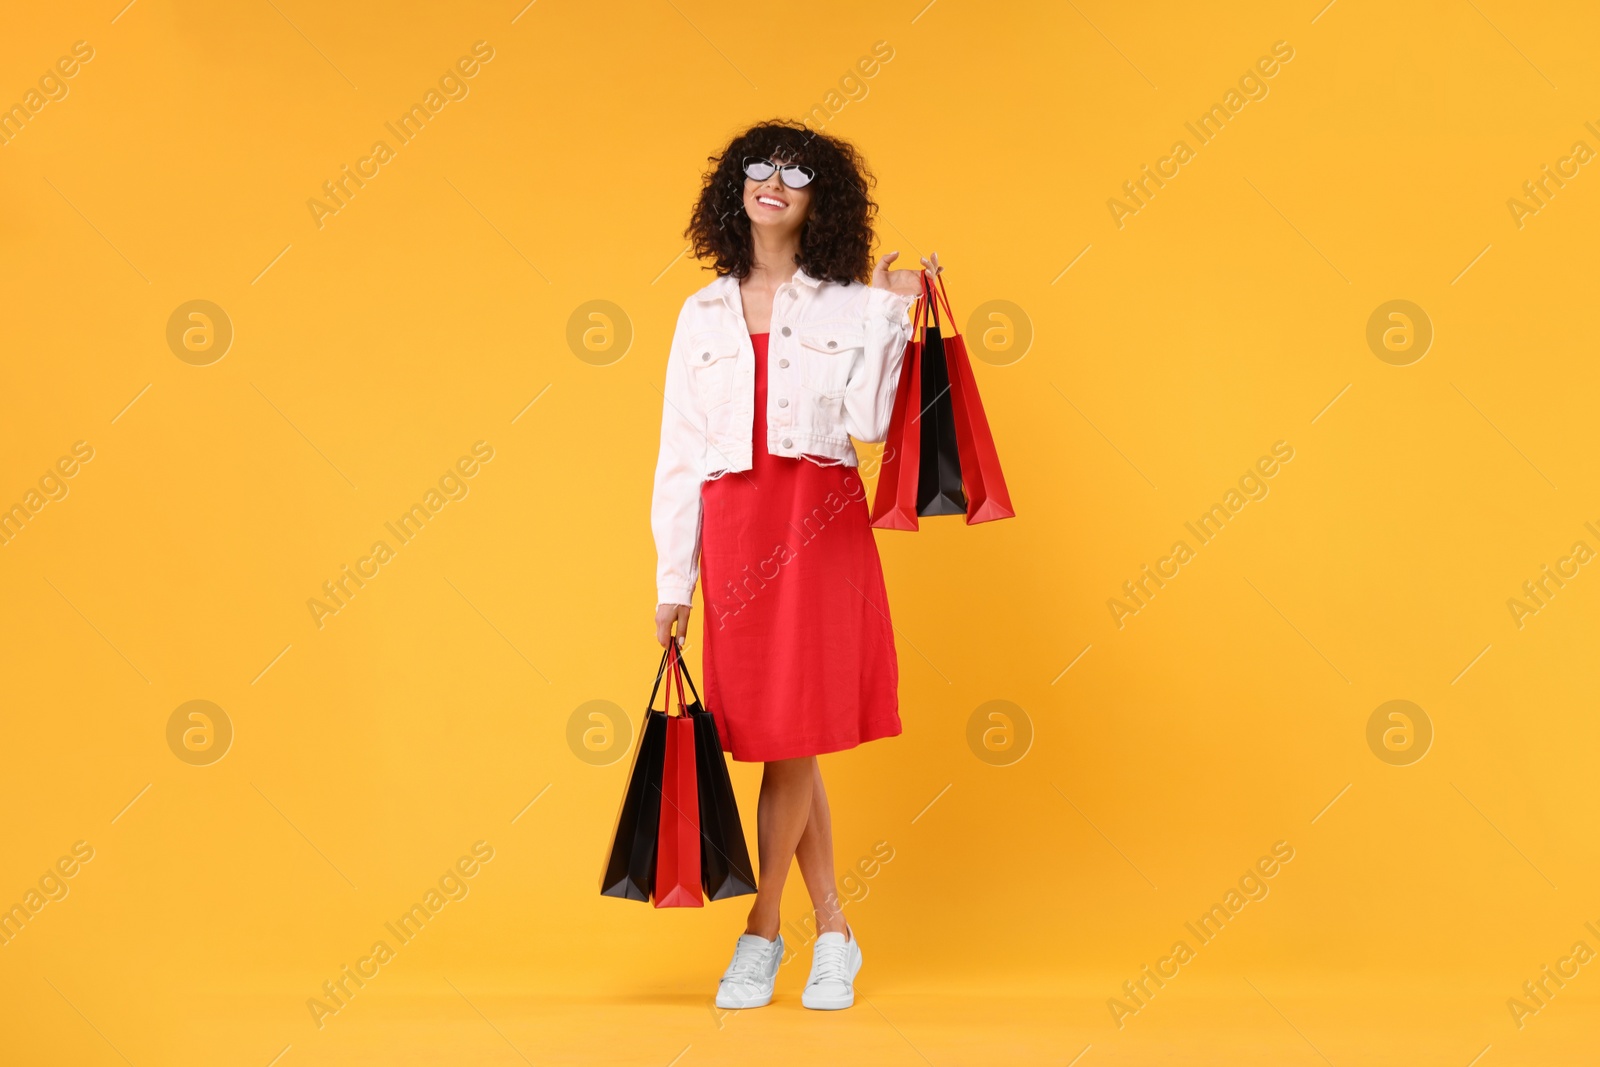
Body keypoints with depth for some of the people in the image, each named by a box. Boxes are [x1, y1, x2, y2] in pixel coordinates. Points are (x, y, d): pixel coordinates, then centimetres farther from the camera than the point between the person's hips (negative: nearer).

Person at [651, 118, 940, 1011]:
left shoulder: (849, 306, 7)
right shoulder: (703, 315, 14)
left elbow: (868, 422, -8)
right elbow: (681, 450, 11)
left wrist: (891, 312, -7)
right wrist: (673, 577, 8)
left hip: (822, 525, -3)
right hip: (734, 528, 3)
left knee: (794, 735, -4)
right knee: (777, 738, 6)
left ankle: (761, 933, 11)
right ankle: (834, 933, 18)